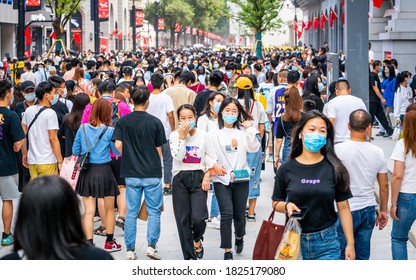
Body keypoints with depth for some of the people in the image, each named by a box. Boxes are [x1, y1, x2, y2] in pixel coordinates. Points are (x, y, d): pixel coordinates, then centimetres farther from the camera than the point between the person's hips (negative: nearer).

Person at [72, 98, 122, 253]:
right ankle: (109, 242, 25)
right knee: (109, 209, 16)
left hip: (86, 172, 2)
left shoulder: (82, 129, 0)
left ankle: (88, 244, -3)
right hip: (104, 170, -2)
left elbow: (75, 150, 6)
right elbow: (118, 152, -2)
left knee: (89, 211, 3)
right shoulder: (109, 130, -9)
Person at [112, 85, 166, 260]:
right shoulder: (155, 122, -5)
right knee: (154, 211, 8)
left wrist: (130, 156, 11)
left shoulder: (123, 121, -1)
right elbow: (159, 149, 0)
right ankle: (151, 246, 2)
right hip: (152, 173, -2)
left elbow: (118, 144, -7)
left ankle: (130, 250, 8)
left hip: (131, 173, 2)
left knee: (131, 212, 7)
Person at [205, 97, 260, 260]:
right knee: (226, 214, -13)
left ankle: (239, 237, 42)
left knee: (239, 214, 9)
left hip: (241, 178, 2)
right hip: (222, 179, -2)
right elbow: (208, 154, -2)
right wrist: (214, 164, -21)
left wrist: (250, 129, -9)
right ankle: (227, 251, -7)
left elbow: (254, 149, -4)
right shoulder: (214, 133, 1)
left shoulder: (243, 132, 6)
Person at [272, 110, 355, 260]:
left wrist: (350, 243, -1)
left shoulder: (334, 169, -1)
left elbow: (343, 208, 1)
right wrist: (286, 206, -14)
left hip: (326, 243, -1)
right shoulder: (287, 169, 1)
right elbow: (276, 203, 9)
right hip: (295, 240, 1)